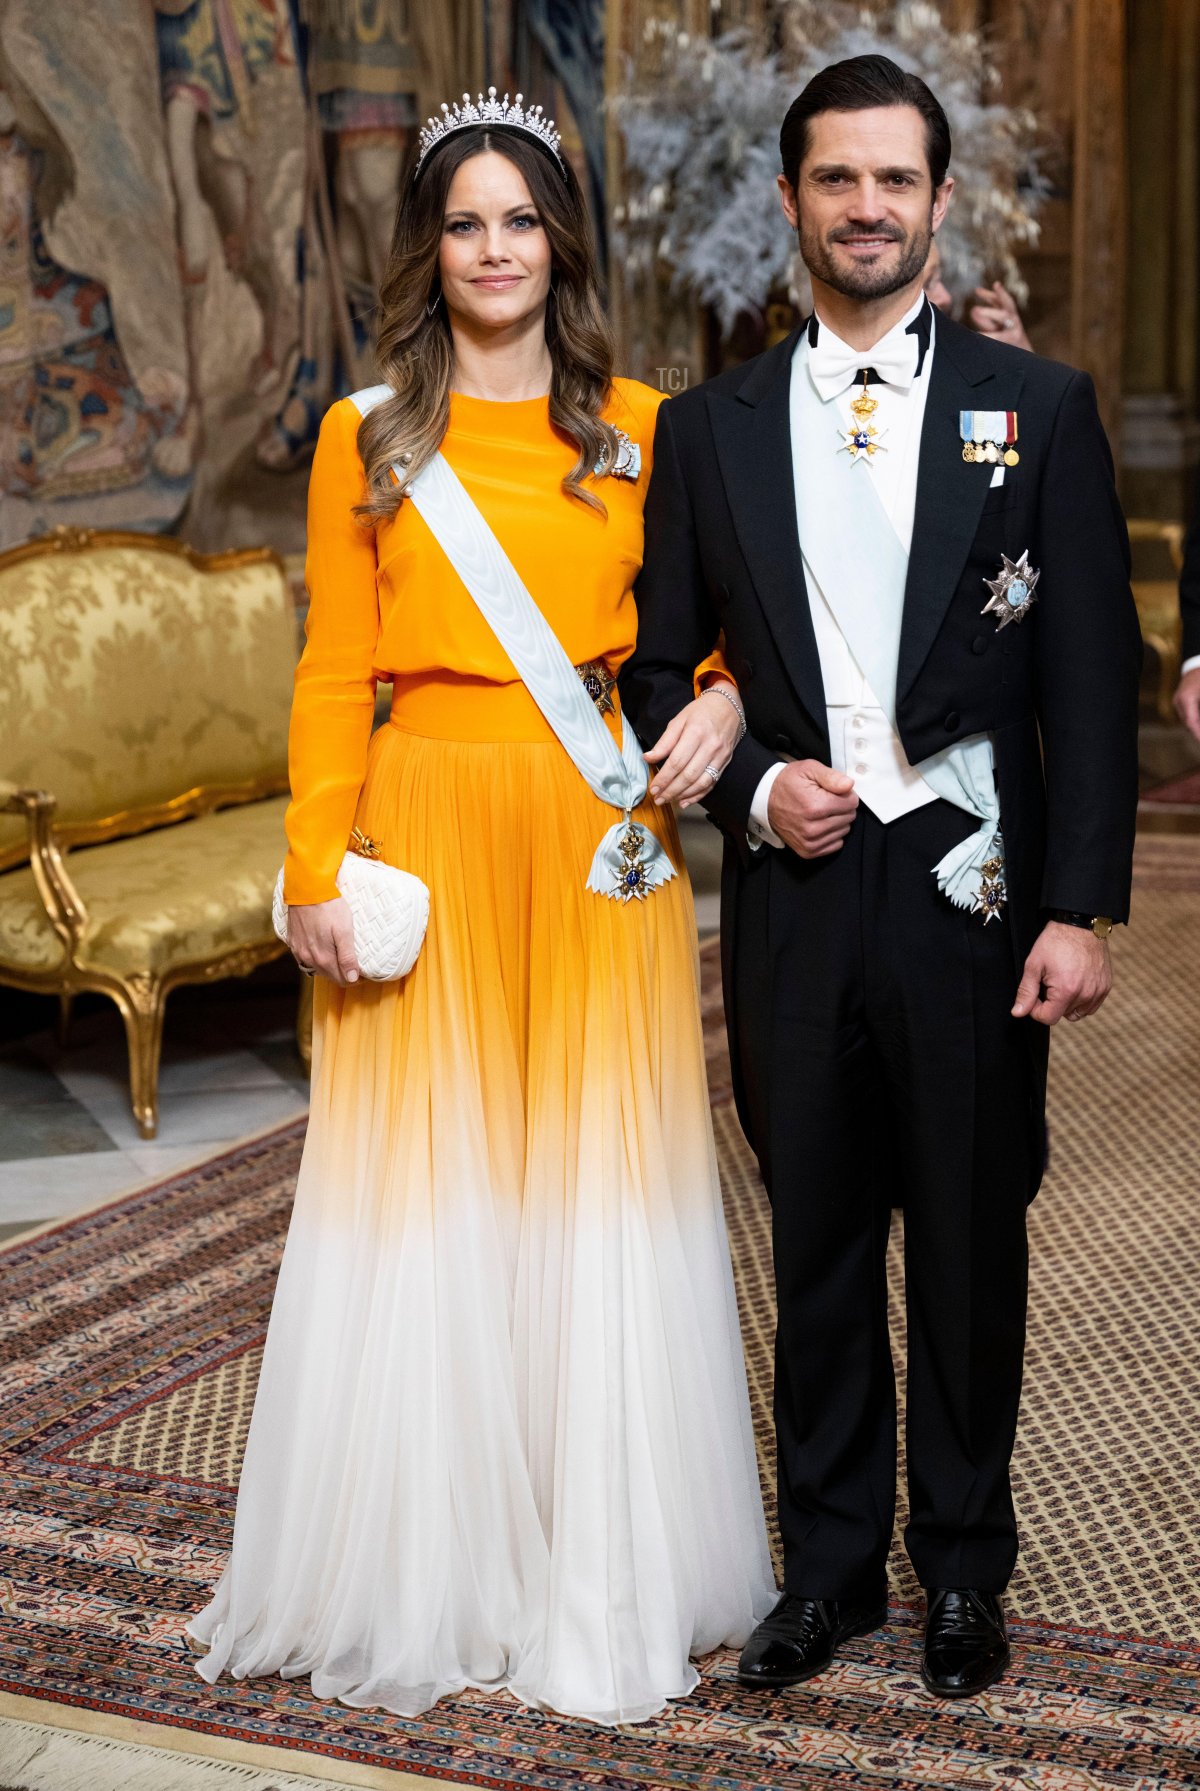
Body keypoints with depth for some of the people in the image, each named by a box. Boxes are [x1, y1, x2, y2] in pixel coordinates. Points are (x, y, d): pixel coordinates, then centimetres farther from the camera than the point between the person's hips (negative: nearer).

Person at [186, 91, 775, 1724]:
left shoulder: (639, 427, 7)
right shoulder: (367, 437, 7)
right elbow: (334, 672, 4)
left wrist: (722, 695, -8)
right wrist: (317, 873, -3)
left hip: (601, 849, 0)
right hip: (429, 838, 0)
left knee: (596, 1194, 3)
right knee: (427, 1198, 3)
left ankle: (601, 1576, 17)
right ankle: (428, 1572, 18)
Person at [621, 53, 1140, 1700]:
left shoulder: (1039, 407, 1)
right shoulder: (710, 427, 7)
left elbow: (1093, 679, -3)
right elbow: (659, 670, 10)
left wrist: (1083, 908, -9)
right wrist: (751, 788, -8)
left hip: (970, 886, -1)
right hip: (791, 891, 2)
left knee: (971, 1244, 9)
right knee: (817, 1247, 12)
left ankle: (964, 1569, 27)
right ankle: (829, 1563, 27)